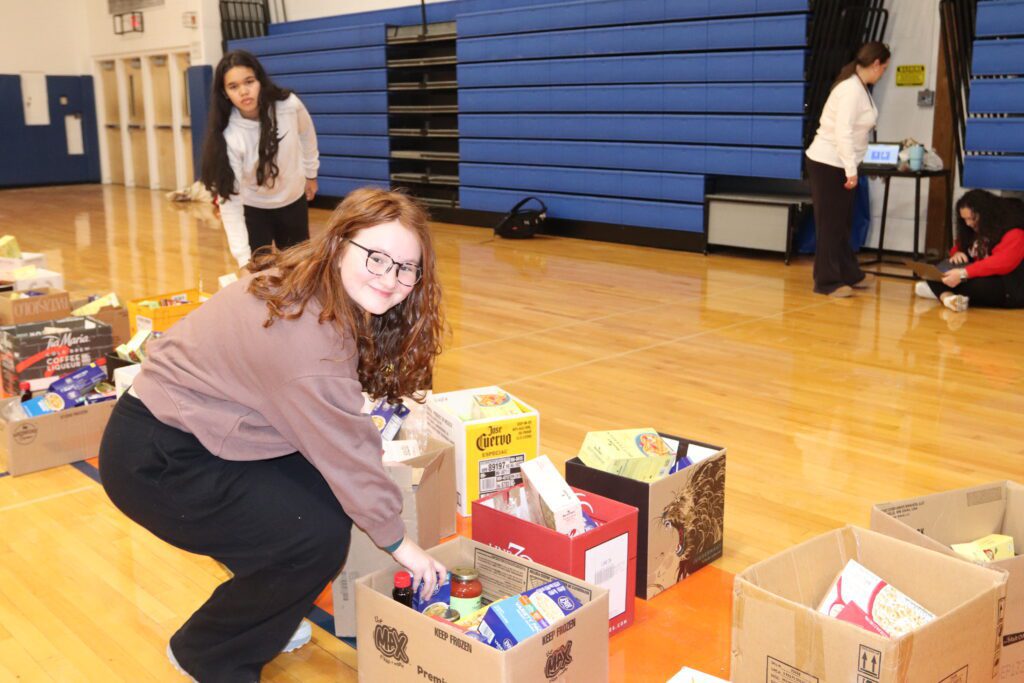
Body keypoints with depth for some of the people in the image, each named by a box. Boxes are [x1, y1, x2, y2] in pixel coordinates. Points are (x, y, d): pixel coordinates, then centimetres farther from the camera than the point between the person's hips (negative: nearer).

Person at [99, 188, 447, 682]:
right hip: (155, 460, -10)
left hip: (188, 427, 10)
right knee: (318, 538, -13)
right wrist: (397, 542, -9)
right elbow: (346, 453, -22)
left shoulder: (304, 284, 0)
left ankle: (264, 614, 26)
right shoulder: (308, 334, -30)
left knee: (328, 494, 5)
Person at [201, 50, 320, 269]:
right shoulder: (229, 136, -29)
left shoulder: (289, 105, -23)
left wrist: (310, 174, 13)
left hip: (293, 202, 3)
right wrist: (243, 258, -39)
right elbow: (229, 200, -31)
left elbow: (306, 134, 1)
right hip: (253, 210, -3)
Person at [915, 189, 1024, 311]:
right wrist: (957, 253, -8)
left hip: (1013, 289, -9)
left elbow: (1001, 263, -33)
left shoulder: (1014, 233, -19)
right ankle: (947, 296, -33)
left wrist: (963, 273, -40)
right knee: (949, 266, -7)